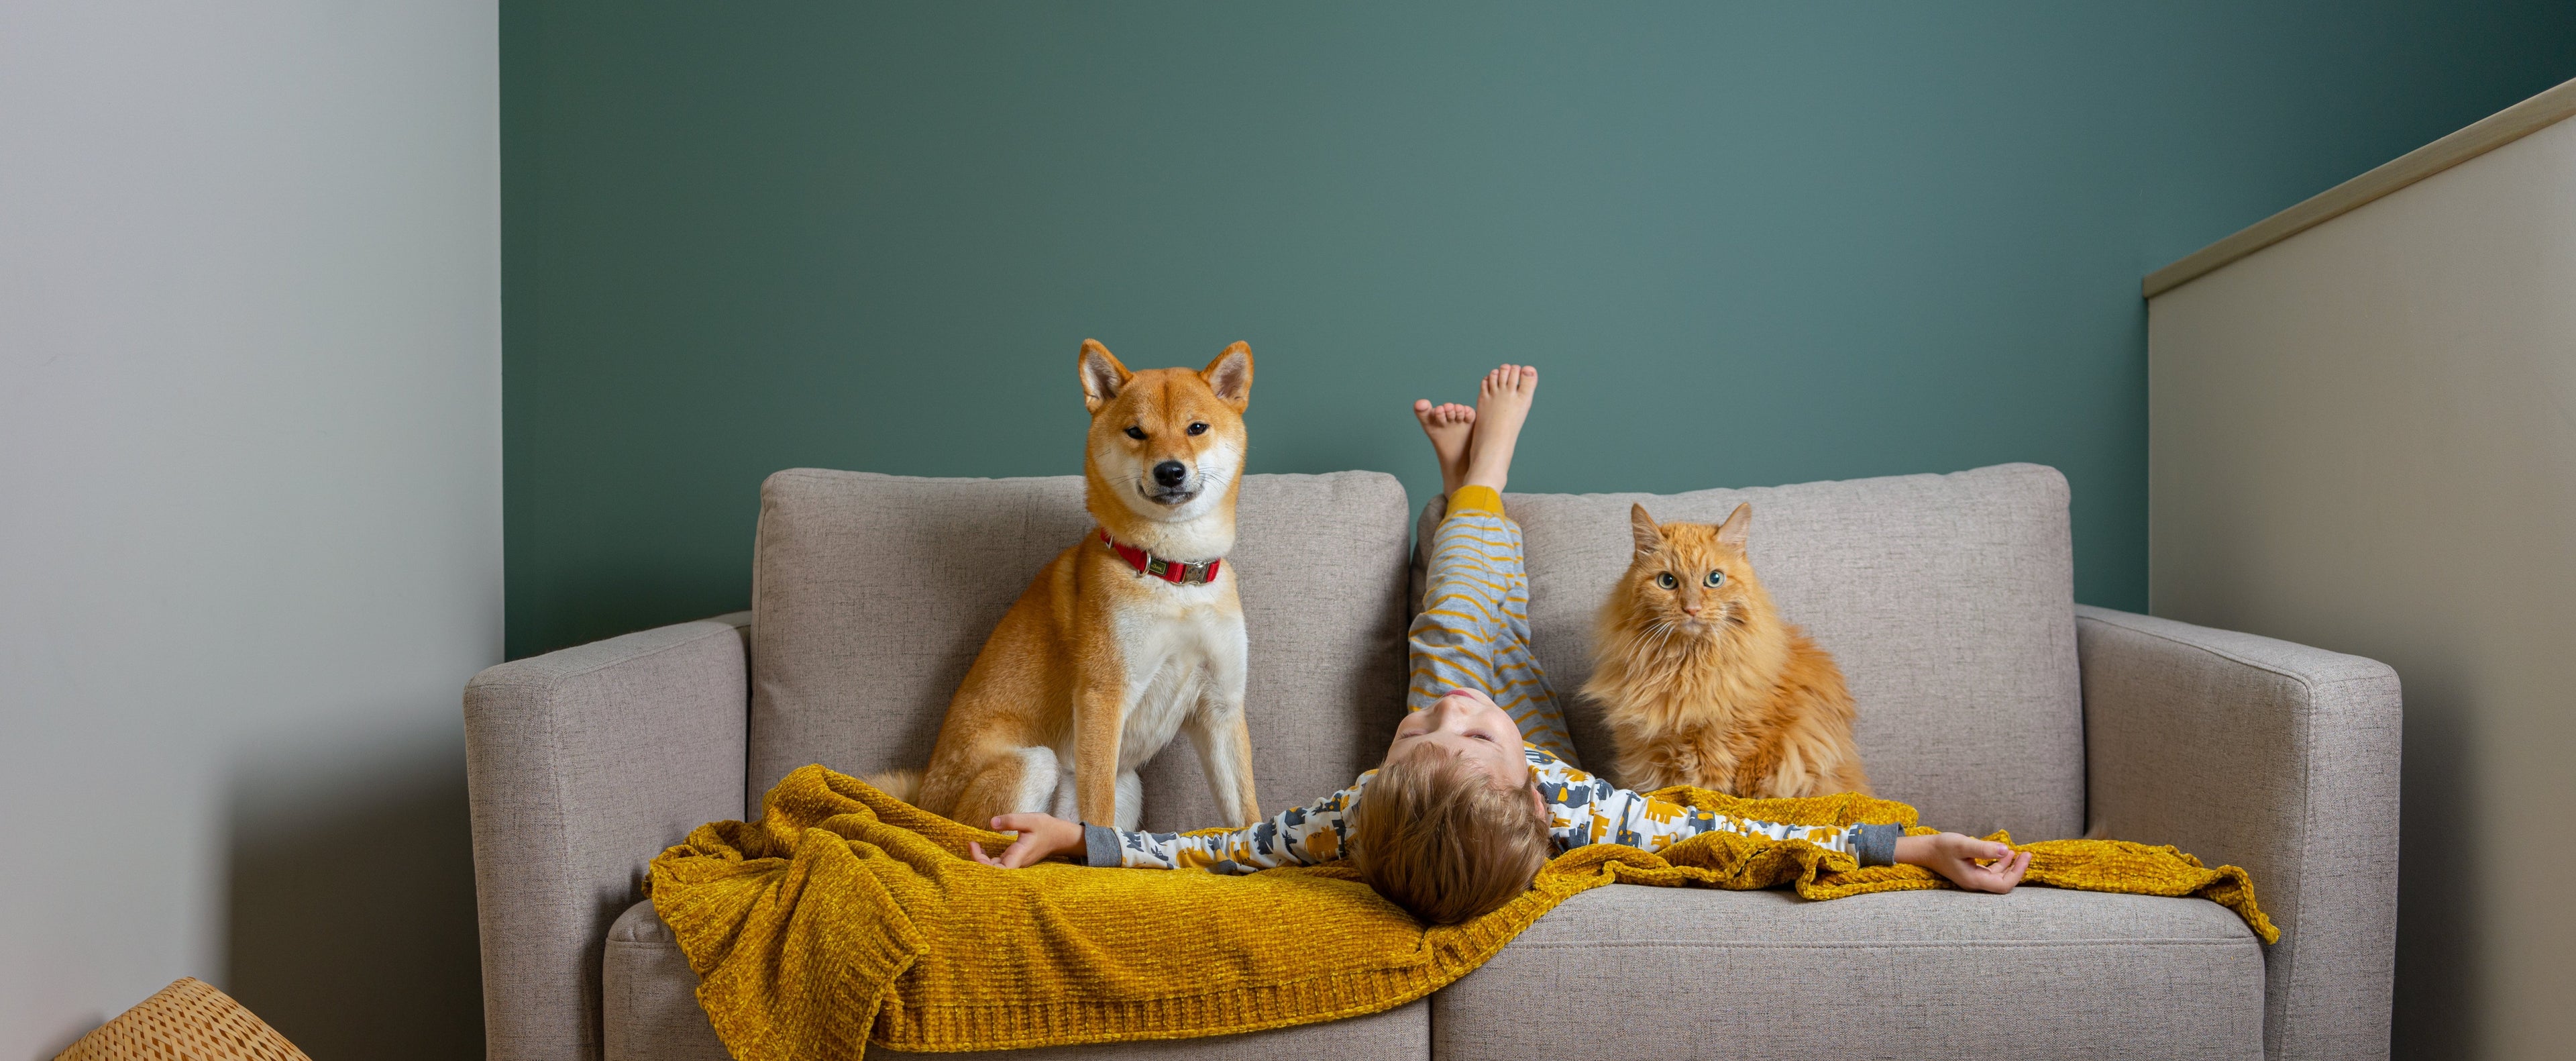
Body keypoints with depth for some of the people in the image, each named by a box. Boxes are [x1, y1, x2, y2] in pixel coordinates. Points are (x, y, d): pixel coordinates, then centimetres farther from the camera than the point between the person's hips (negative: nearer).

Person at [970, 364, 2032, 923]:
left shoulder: (1360, 824, -48)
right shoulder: (1577, 813, -48)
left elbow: (1217, 851, -36)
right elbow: (1752, 836, -39)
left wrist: (1073, 836, -38)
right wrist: (1916, 848, -40)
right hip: (1542, 756, 0)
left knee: (1455, 621, 20)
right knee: (1470, 624, 22)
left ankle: (1473, 471, 51)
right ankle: (1483, 460, 53)